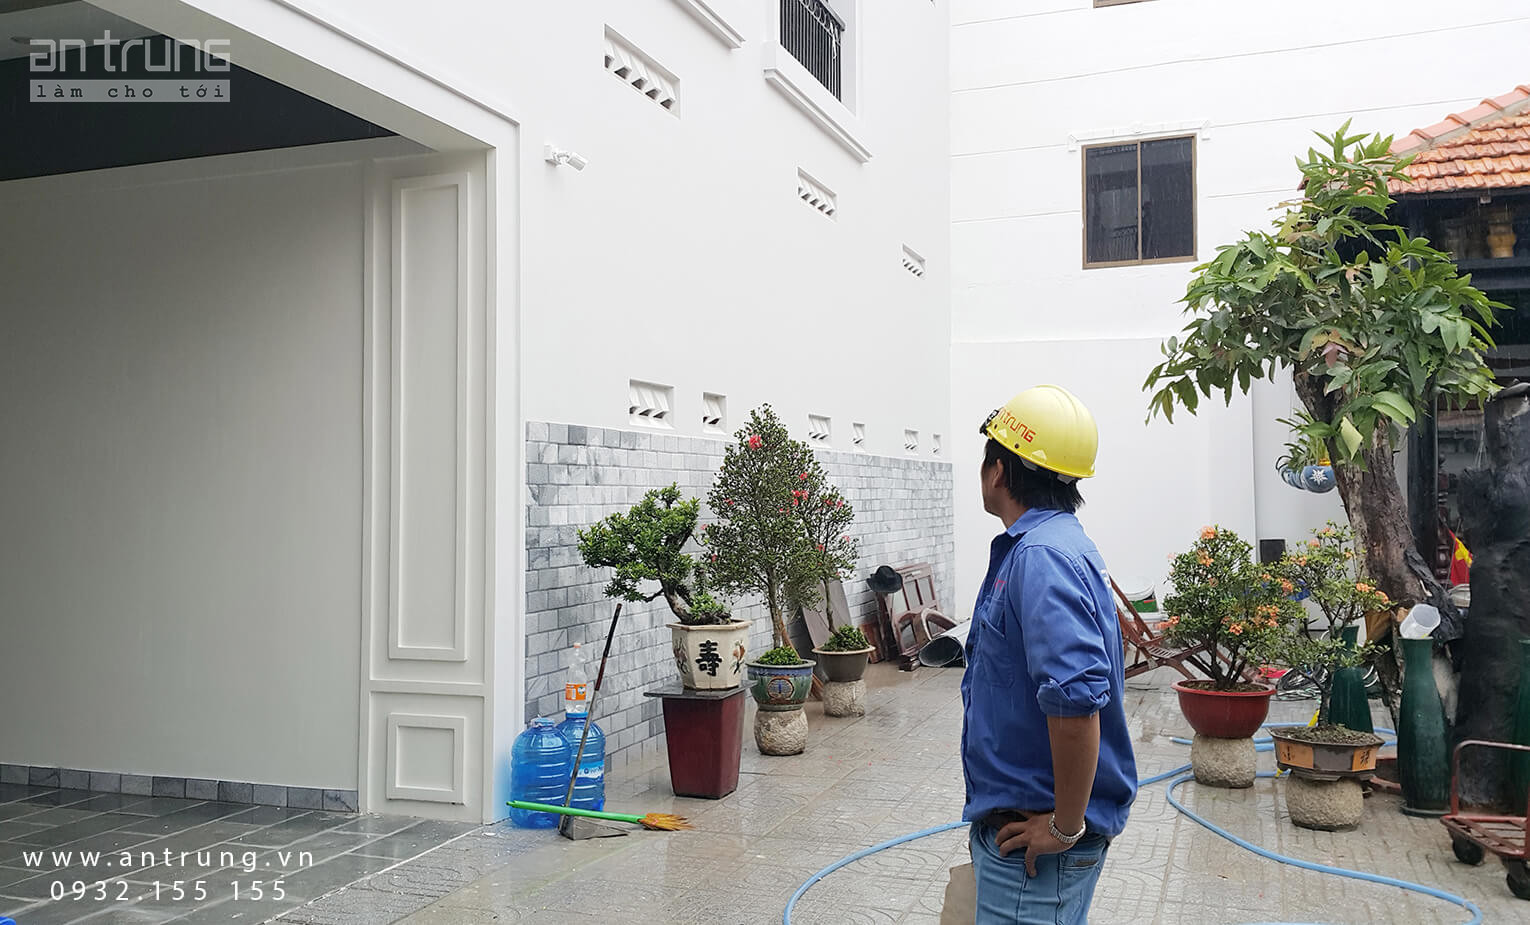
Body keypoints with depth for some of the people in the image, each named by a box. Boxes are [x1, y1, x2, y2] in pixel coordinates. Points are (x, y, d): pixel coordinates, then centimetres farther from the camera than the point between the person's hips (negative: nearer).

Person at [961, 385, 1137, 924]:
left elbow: (1076, 697, -33)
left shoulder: (1042, 557, -22)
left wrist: (1066, 825, -24)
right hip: (1018, 819, 10)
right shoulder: (1038, 545, 11)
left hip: (1036, 842, -10)